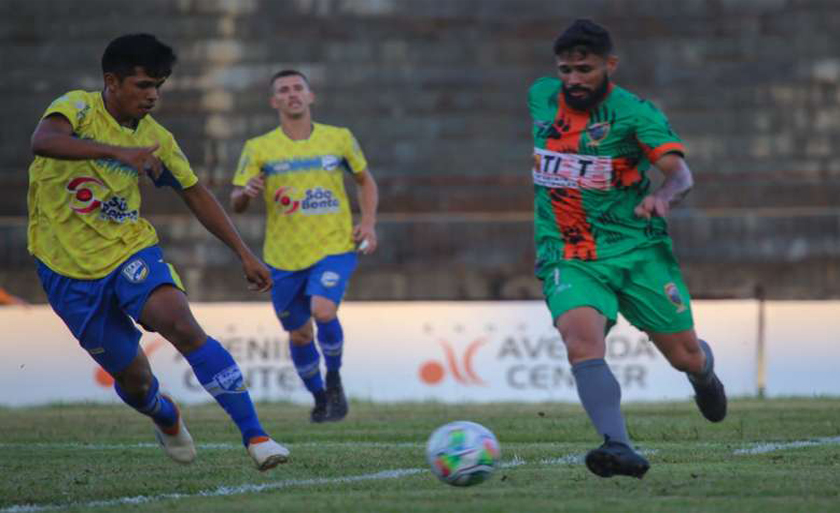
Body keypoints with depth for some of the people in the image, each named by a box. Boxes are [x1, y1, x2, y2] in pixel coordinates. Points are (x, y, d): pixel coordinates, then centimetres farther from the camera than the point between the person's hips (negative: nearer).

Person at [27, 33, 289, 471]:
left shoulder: (155, 139, 2)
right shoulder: (77, 108, -13)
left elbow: (196, 195, 14)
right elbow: (43, 141, -36)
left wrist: (244, 254, 10)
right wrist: (118, 151, -47)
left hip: (131, 251, 2)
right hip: (69, 268, -2)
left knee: (181, 324, -26)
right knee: (132, 376, 3)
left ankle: (254, 436, -27)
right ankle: (165, 418, 41)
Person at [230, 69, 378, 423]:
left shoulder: (339, 139, 1)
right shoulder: (259, 149, -2)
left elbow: (365, 181, 16)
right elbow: (236, 203, -1)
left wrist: (368, 223, 1)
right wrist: (247, 193, -25)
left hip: (334, 249, -2)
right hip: (284, 259, 2)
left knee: (323, 311, -26)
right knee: (299, 335, 9)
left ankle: (334, 380, 2)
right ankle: (319, 396, 36)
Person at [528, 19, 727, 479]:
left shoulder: (635, 113, -11)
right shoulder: (539, 97, 1)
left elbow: (680, 174, -23)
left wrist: (664, 196, -44)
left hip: (638, 250, -1)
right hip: (568, 258, 1)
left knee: (685, 356, 6)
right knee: (581, 338, -29)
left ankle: (703, 371, 46)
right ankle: (619, 448, -41)